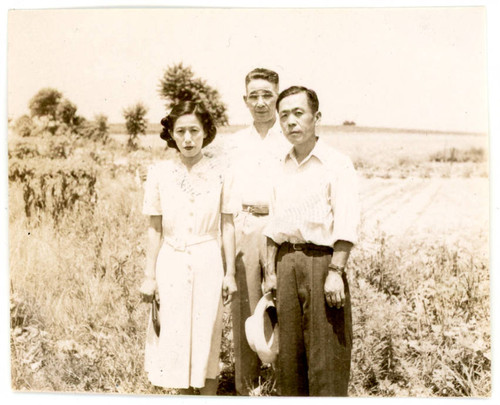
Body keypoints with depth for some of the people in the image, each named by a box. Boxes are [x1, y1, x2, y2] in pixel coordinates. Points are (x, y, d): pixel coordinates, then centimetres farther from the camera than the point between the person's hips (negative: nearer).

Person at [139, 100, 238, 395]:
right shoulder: (159, 172, 0)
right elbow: (155, 228, 3)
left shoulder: (219, 172, -2)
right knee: (175, 339, 8)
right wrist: (150, 276, 4)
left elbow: (227, 226, 2)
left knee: (208, 339, 6)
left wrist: (230, 272, 2)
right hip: (171, 263, 1)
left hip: (207, 262, -1)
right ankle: (185, 395, 26)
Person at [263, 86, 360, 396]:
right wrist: (271, 271, 13)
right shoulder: (282, 168, 14)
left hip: (322, 259, -5)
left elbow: (347, 225, -11)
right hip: (287, 262, 6)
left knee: (326, 356, -1)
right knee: (289, 353, 11)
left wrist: (335, 271, -19)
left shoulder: (337, 164, -4)